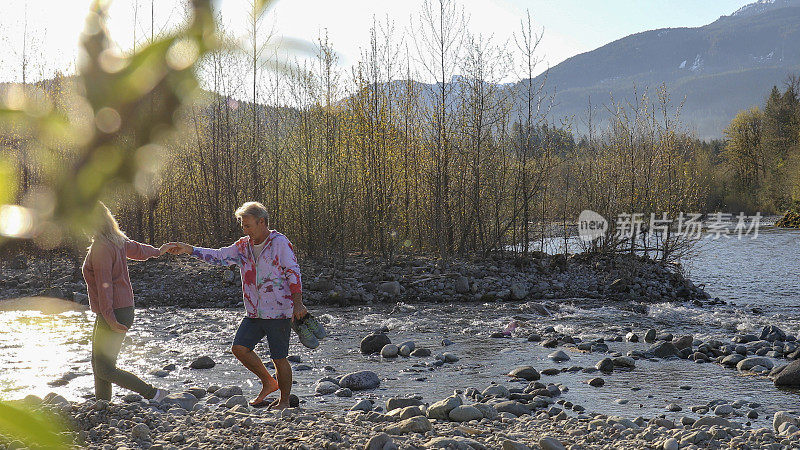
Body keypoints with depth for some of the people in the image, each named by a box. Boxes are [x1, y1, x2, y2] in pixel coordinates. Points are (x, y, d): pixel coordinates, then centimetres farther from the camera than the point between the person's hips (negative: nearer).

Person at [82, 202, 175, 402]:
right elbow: (137, 249, 29)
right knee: (97, 364, 13)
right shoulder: (115, 241, 10)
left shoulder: (101, 248, -17)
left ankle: (154, 395, -5)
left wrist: (109, 317, -25)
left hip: (114, 314, -10)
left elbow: (104, 284, -22)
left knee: (105, 369, -9)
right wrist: (158, 251, 49)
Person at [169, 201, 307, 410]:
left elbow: (293, 273, -11)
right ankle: (268, 383, 17)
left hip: (278, 312, -7)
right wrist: (188, 249, 5)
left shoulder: (280, 243, -9)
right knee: (239, 347, -2)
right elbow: (219, 256, 14)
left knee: (279, 358, -1)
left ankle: (284, 401, 16)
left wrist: (298, 303, -18)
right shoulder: (244, 245, 12)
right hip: (255, 312, 7)